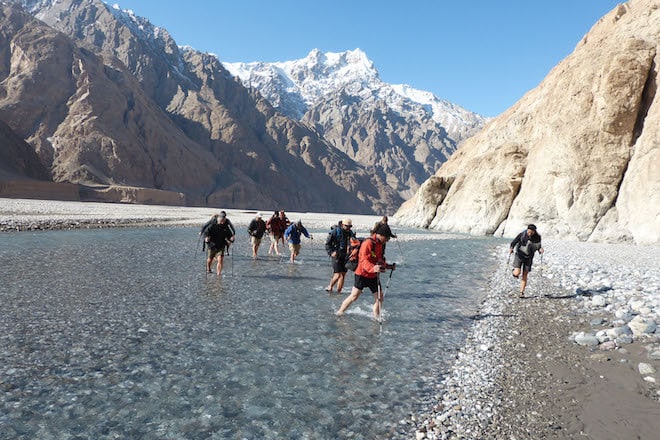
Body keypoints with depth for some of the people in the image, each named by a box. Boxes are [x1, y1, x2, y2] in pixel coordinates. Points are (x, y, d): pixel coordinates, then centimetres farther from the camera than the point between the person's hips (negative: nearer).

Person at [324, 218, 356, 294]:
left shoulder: (350, 233, 7)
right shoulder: (335, 232, -9)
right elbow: (327, 243, -5)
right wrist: (331, 253, -15)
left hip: (345, 257, 5)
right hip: (337, 256, -5)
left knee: (343, 275, 5)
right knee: (338, 275, -9)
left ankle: (338, 291, 15)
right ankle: (330, 287, 15)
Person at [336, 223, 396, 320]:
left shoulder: (379, 244, 10)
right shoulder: (368, 243, -18)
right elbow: (364, 260, -28)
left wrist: (389, 266, 15)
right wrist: (373, 268, -45)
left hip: (373, 275, 8)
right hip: (362, 274, -8)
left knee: (379, 297, 7)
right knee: (354, 296, -6)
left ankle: (376, 316, 25)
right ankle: (340, 311, 10)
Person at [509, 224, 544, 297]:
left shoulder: (537, 237, -9)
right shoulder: (522, 234, -15)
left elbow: (538, 247, 3)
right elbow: (514, 242, -10)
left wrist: (540, 249, -20)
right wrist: (511, 248, -29)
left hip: (528, 257, 2)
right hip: (519, 255, -2)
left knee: (525, 275, 0)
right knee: (517, 273, -15)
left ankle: (522, 292, 11)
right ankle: (514, 271, 23)